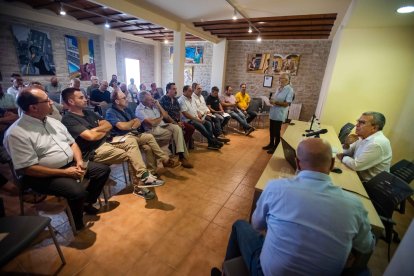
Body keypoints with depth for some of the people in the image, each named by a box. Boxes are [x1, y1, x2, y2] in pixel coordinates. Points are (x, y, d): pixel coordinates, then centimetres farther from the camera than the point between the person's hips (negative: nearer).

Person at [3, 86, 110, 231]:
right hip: (44, 175, -7)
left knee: (103, 169, 2)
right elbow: (28, 168, -21)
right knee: (78, 191, -30)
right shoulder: (17, 133, -17)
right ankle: (78, 224, 0)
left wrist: (79, 161, -7)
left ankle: (87, 203, 19)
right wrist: (65, 172, -21)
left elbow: (72, 143, 12)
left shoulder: (53, 121, 6)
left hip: (70, 164, 8)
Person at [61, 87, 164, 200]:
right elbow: (91, 136, -21)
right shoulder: (68, 119, -11)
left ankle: (143, 177, -17)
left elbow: (108, 125, 9)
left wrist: (96, 130, -10)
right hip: (93, 152, -8)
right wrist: (103, 131, -1)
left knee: (131, 141, -11)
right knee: (130, 155, -18)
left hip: (105, 141, 8)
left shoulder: (88, 112, 16)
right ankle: (140, 186, -4)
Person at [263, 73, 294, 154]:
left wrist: (275, 102, -22)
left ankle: (276, 147, 18)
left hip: (280, 114, -8)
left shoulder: (289, 90, -14)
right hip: (273, 113, 8)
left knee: (277, 132, 2)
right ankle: (271, 144, 33)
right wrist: (272, 99, -2)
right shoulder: (279, 88, 11)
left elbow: (286, 104, -20)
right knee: (271, 130, 16)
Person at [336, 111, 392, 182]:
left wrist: (343, 157, -9)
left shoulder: (377, 143, -27)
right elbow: (348, 153, 10)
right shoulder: (365, 137, 0)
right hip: (358, 176, 7)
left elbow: (356, 165, -26)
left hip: (369, 184, -7)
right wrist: (347, 144, -10)